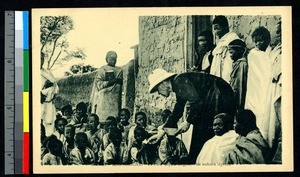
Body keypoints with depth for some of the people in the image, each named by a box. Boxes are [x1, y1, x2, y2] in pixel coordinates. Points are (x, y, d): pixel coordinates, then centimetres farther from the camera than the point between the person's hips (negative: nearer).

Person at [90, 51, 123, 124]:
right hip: (103, 98, -3)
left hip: (115, 98, 3)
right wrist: (110, 82, -14)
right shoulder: (102, 70, 3)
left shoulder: (119, 71, 14)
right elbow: (99, 84, -6)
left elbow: (120, 84, 11)